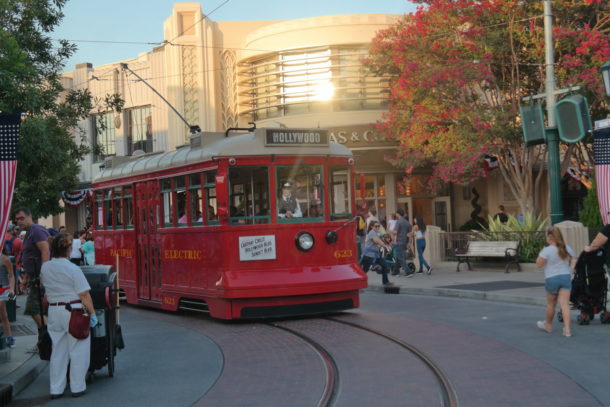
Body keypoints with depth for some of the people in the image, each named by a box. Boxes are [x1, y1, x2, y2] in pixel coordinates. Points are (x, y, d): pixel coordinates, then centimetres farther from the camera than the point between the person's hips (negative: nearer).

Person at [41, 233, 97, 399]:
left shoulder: (45, 267, 3)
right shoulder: (72, 269, -14)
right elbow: (84, 294, -14)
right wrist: (92, 313, -7)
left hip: (54, 311, 6)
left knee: (58, 351, 13)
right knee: (78, 351, 5)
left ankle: (56, 389, 17)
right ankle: (77, 388, 9)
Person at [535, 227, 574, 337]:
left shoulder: (547, 250, -13)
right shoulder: (567, 249, 5)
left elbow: (539, 264, -10)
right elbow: (570, 260, 18)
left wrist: (541, 253, 3)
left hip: (552, 278, -3)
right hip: (566, 277, 3)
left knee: (551, 304, 13)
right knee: (564, 303, -3)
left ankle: (548, 325, 31)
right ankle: (567, 328, -12)